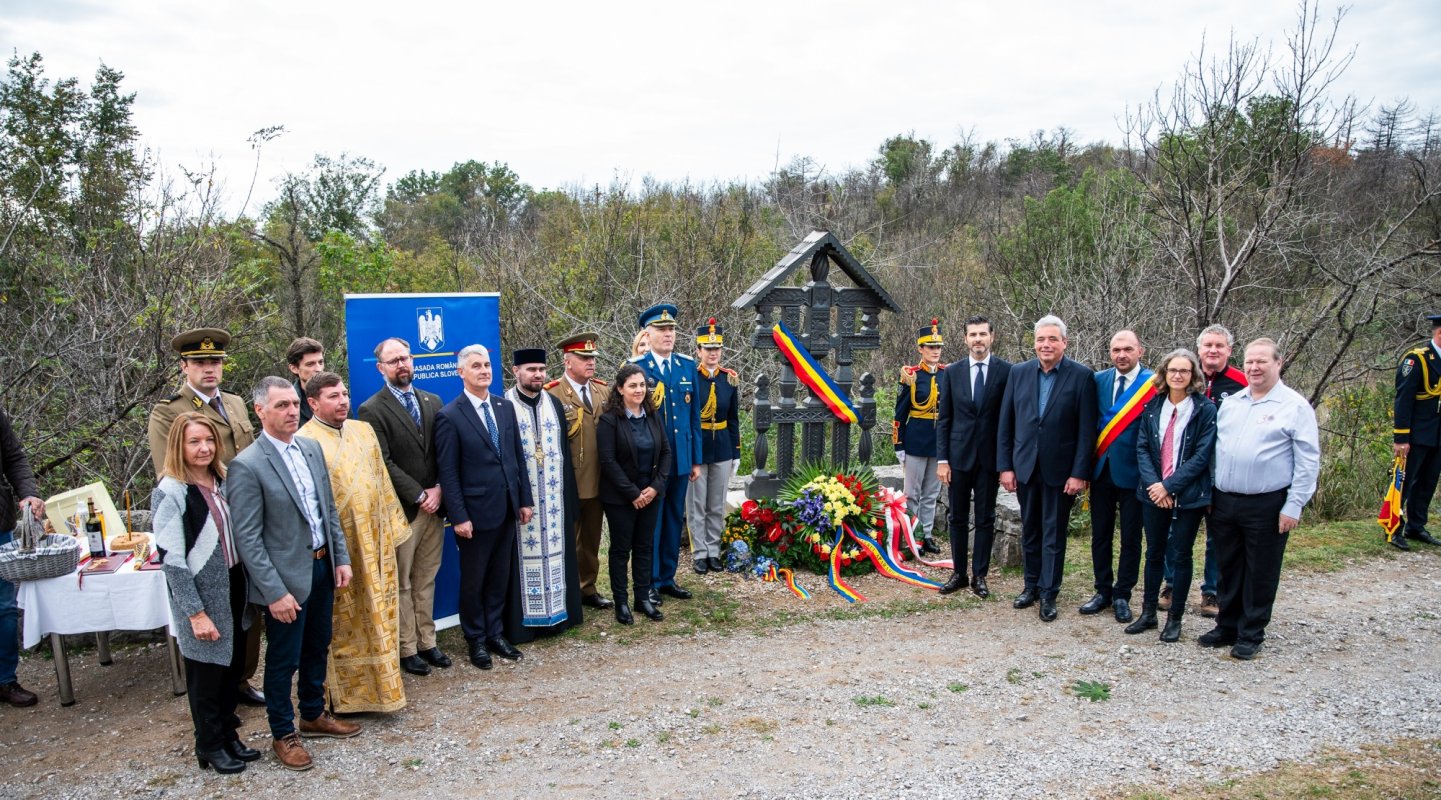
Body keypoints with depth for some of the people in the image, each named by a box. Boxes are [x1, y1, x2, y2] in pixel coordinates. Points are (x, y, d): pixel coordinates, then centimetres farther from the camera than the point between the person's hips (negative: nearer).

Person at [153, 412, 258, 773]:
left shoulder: (222, 481, 4)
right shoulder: (170, 492, -15)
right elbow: (171, 559, -17)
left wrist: (246, 588, 11)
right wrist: (196, 613, -18)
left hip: (233, 588, 6)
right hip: (201, 596, -6)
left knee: (233, 666, 15)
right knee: (206, 672, 8)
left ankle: (229, 734, 33)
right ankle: (210, 746, 26)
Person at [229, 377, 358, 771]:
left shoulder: (312, 449, 4)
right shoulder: (247, 465, -17)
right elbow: (247, 538, -17)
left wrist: (341, 558, 7)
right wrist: (275, 592, -19)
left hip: (322, 568, 7)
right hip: (285, 577, -7)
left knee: (317, 649, 21)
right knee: (283, 660, 8)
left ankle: (314, 715, 39)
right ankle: (283, 734, 26)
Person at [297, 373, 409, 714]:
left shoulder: (364, 430, 9)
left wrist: (392, 527, 12)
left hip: (374, 540, 6)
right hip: (337, 546, -6)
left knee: (377, 615, 13)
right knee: (342, 623, 6)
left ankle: (378, 684, 26)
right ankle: (346, 694, 18)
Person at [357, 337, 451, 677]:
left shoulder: (432, 402, 10)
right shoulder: (372, 410, -8)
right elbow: (384, 463, -13)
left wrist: (438, 490, -6)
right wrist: (418, 497, -14)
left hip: (433, 506, 5)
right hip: (401, 510, -5)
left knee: (426, 580, 13)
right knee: (401, 584, 5)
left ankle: (427, 642, 23)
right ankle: (407, 649, 15)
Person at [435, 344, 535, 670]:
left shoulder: (505, 407, 6)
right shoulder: (450, 416, -11)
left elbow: (518, 456, 10)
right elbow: (448, 472, -12)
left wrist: (525, 499, 7)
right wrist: (458, 517, -15)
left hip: (507, 509, 5)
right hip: (475, 512, -5)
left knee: (500, 577, 15)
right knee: (473, 581, 10)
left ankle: (495, 634, 30)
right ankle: (476, 640, 26)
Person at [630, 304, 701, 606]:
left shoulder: (688, 366, 7)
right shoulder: (635, 367, -6)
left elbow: (694, 415, 10)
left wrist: (696, 459, 8)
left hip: (680, 458, 5)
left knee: (675, 519, 13)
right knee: (650, 521, 3)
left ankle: (667, 578, 26)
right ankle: (650, 583, 15)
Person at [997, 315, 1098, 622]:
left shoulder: (1081, 376, -7)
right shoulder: (1018, 372, 2)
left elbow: (1086, 430, -8)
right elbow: (1005, 423, 4)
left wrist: (1079, 473, -12)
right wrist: (1005, 466, 0)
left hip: (1060, 470, -3)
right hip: (1025, 467, 3)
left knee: (1053, 534, 6)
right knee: (1030, 531, 15)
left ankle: (1048, 594, 16)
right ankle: (1032, 585, 29)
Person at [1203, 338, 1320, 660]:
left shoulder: (1295, 406, -6)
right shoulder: (1230, 403, 10)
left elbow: (1308, 461, -8)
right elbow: (1213, 450, 16)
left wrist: (1293, 506, -12)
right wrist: (1209, 494, 11)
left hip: (1266, 506, -5)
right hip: (1223, 502, 5)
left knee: (1260, 573, 6)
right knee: (1228, 569, 15)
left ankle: (1251, 634, 18)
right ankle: (1227, 626, 28)